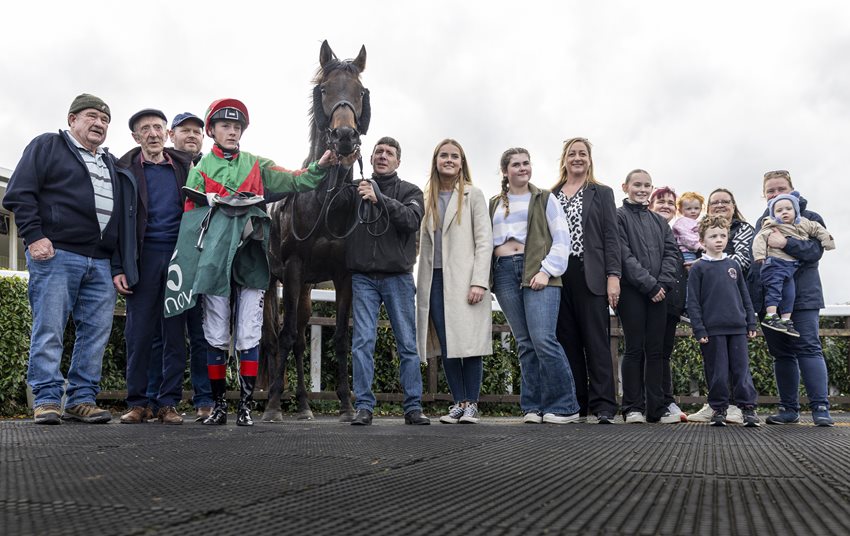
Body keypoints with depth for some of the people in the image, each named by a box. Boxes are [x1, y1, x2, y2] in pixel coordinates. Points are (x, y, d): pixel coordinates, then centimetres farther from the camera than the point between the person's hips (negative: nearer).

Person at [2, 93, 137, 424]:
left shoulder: (112, 166, 24)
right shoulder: (47, 146, 8)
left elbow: (124, 216, 23)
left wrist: (120, 265, 14)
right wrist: (34, 236, -12)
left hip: (101, 263, 6)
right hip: (56, 254, -6)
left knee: (97, 332, 1)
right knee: (49, 329, -6)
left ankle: (82, 399, 7)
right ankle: (47, 399, 0)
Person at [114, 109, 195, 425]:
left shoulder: (184, 167, 11)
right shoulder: (125, 169, 6)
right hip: (143, 258, -1)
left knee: (174, 332, 2)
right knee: (139, 331, 0)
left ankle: (168, 402, 8)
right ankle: (138, 403, 9)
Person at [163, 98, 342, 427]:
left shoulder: (257, 165, 15)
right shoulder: (201, 169, 10)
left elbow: (293, 181, 3)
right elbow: (190, 215, 4)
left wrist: (319, 167, -15)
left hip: (250, 259, 1)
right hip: (216, 260, -1)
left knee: (249, 336, 0)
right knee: (216, 336, 4)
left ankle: (245, 406, 7)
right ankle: (219, 405, 14)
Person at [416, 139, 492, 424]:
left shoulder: (473, 195, 5)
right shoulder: (427, 199, 15)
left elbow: (484, 240, -2)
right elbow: (423, 243, 15)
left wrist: (479, 282, -13)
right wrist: (422, 285, 7)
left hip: (464, 281, -3)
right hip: (435, 281, 3)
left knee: (469, 344, -5)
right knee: (446, 347, 2)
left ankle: (471, 404, 4)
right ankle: (458, 403, 10)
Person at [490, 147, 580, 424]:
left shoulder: (544, 199, 10)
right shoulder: (494, 205, 20)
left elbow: (562, 239, 3)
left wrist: (546, 271, -10)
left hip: (537, 273, -3)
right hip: (505, 274, 3)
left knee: (543, 339, -14)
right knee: (525, 344, 3)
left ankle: (563, 406, -5)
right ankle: (534, 407, 7)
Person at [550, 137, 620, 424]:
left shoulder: (602, 193, 10)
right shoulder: (551, 196, 16)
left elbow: (611, 237, 3)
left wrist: (613, 275, -8)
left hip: (590, 276, -3)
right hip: (559, 275, 3)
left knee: (596, 341, -5)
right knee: (567, 341, 4)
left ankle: (603, 406, -3)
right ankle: (574, 404, 9)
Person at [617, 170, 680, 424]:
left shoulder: (660, 221, 19)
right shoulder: (619, 217, 1)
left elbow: (671, 253, 9)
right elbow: (624, 255, -9)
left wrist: (663, 282, -8)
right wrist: (648, 284, -14)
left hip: (658, 292, 5)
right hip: (631, 291, -5)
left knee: (656, 350, 5)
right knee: (635, 349, -3)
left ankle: (657, 407, 9)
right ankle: (633, 408, 2)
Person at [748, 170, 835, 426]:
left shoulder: (811, 219, 3)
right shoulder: (761, 223, 17)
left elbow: (815, 250, -12)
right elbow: (753, 259, 17)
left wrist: (786, 243, -27)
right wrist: (754, 297, 7)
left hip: (802, 297, -5)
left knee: (808, 348, -11)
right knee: (781, 354, 8)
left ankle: (820, 407, -9)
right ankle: (788, 408, 14)